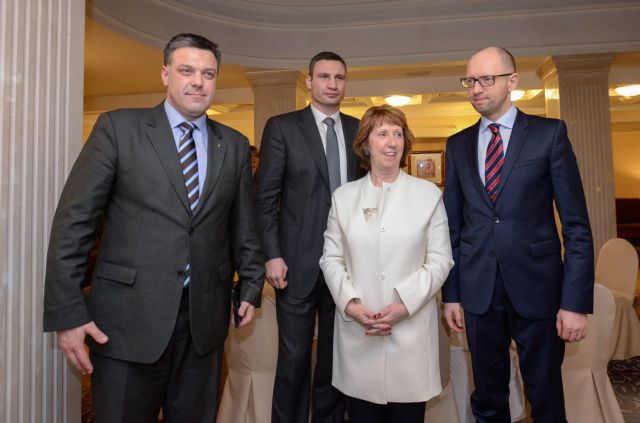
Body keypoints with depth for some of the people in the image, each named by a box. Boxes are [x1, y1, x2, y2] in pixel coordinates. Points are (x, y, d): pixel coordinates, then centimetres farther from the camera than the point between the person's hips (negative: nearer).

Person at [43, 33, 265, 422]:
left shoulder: (235, 145, 7)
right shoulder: (118, 128, -2)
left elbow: (245, 226, 11)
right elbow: (74, 219, -6)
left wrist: (252, 287, 10)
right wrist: (67, 312, -9)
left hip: (205, 316, 3)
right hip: (128, 316, -2)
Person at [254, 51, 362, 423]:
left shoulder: (359, 130, 10)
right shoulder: (282, 127, 0)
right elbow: (265, 197, -3)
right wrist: (272, 255, -10)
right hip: (299, 261, -3)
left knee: (337, 353, 15)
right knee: (294, 355, 7)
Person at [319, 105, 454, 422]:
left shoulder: (428, 194, 3)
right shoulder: (343, 196, 7)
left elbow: (440, 260, -1)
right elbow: (331, 259, 5)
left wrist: (405, 304, -12)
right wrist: (350, 304, -9)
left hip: (411, 329, -1)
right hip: (356, 331, 1)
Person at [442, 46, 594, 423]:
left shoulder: (550, 133, -2)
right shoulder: (458, 145, 7)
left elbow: (576, 223, -5)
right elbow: (453, 225, 7)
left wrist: (576, 301, -10)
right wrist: (451, 293, 5)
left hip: (537, 287, -2)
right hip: (478, 291, 3)